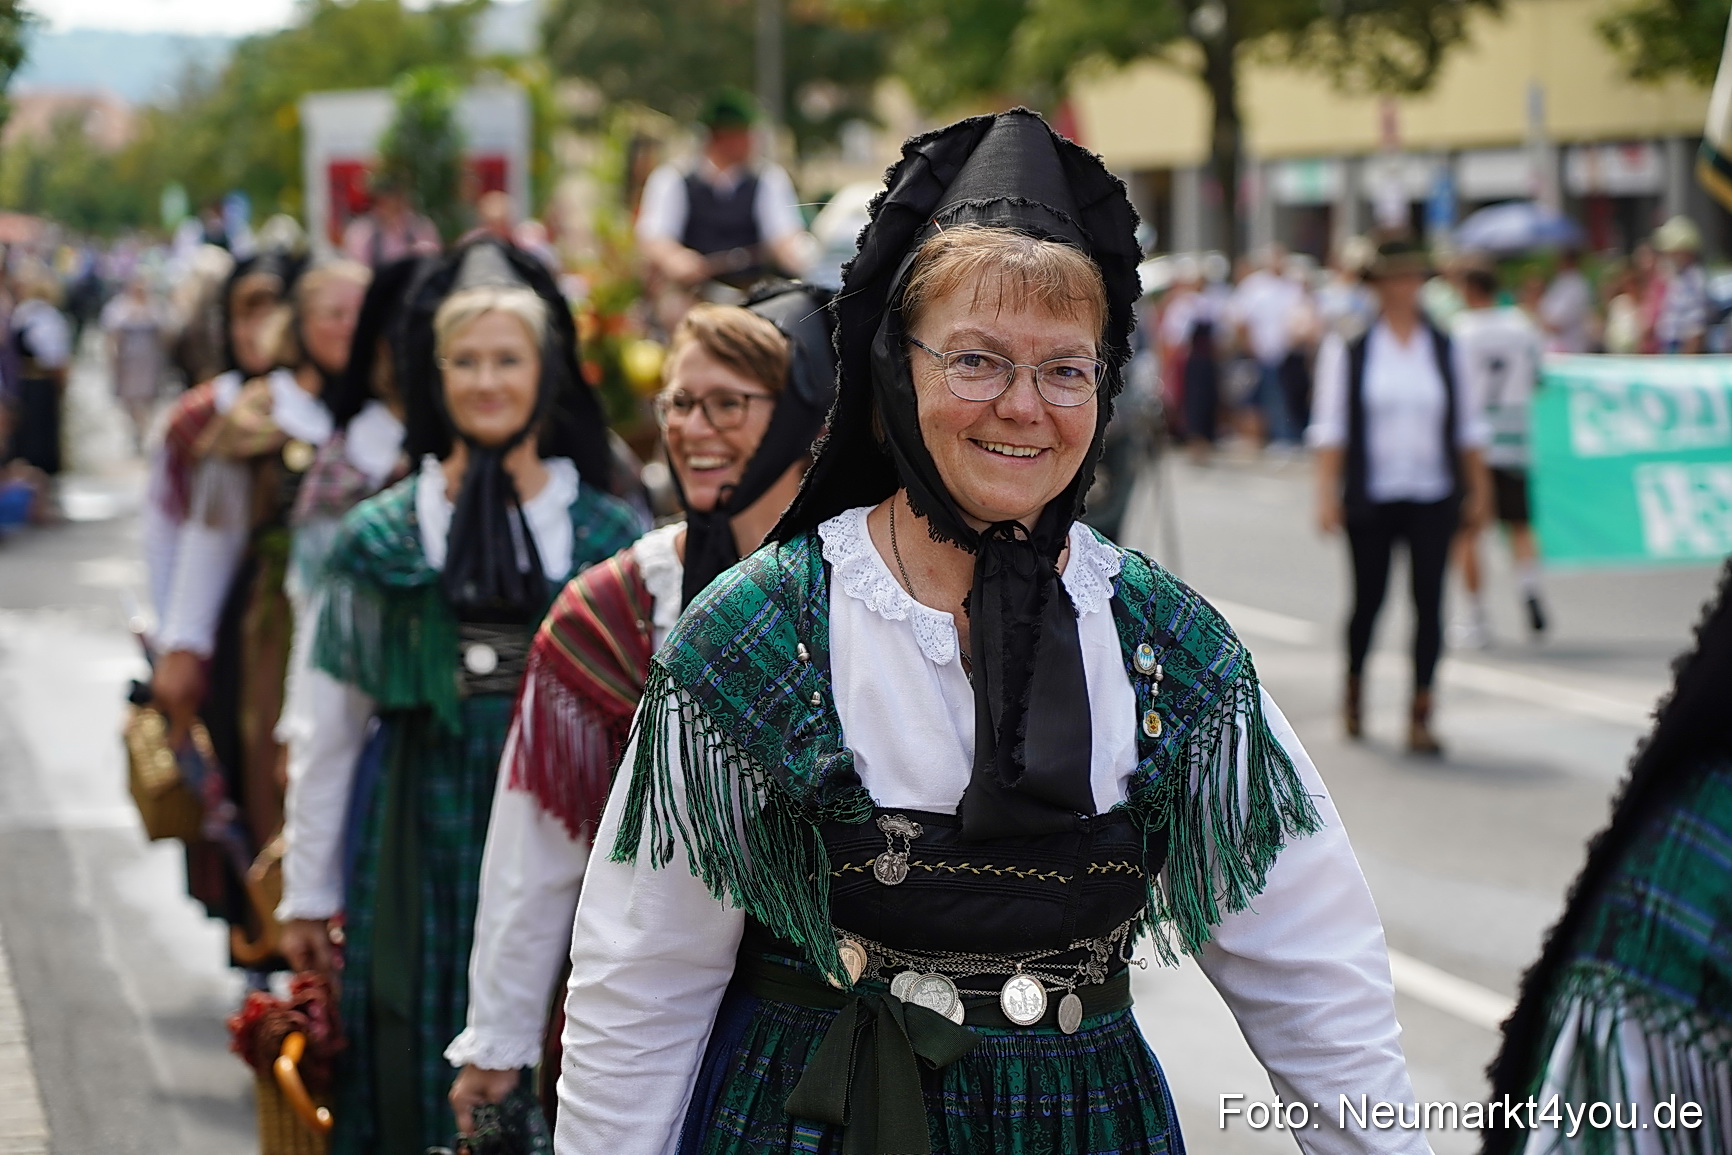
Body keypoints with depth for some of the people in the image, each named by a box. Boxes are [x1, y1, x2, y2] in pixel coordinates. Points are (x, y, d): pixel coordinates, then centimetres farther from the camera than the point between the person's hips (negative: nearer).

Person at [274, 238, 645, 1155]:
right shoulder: (380, 536, 5)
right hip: (421, 840, 0)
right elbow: (328, 735, 8)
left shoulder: (609, 534, 4)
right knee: (423, 1076, 2)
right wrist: (307, 895, 7)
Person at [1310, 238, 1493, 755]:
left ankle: (1420, 716, -1)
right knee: (1369, 595, 6)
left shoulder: (1444, 346, 9)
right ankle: (1354, 687, 33)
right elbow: (1331, 425, -2)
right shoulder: (1348, 346, 0)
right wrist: (1326, 494, -8)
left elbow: (1468, 426, 13)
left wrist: (1477, 490, 10)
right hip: (1371, 496, -2)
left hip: (1433, 497, 2)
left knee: (1429, 600, -4)